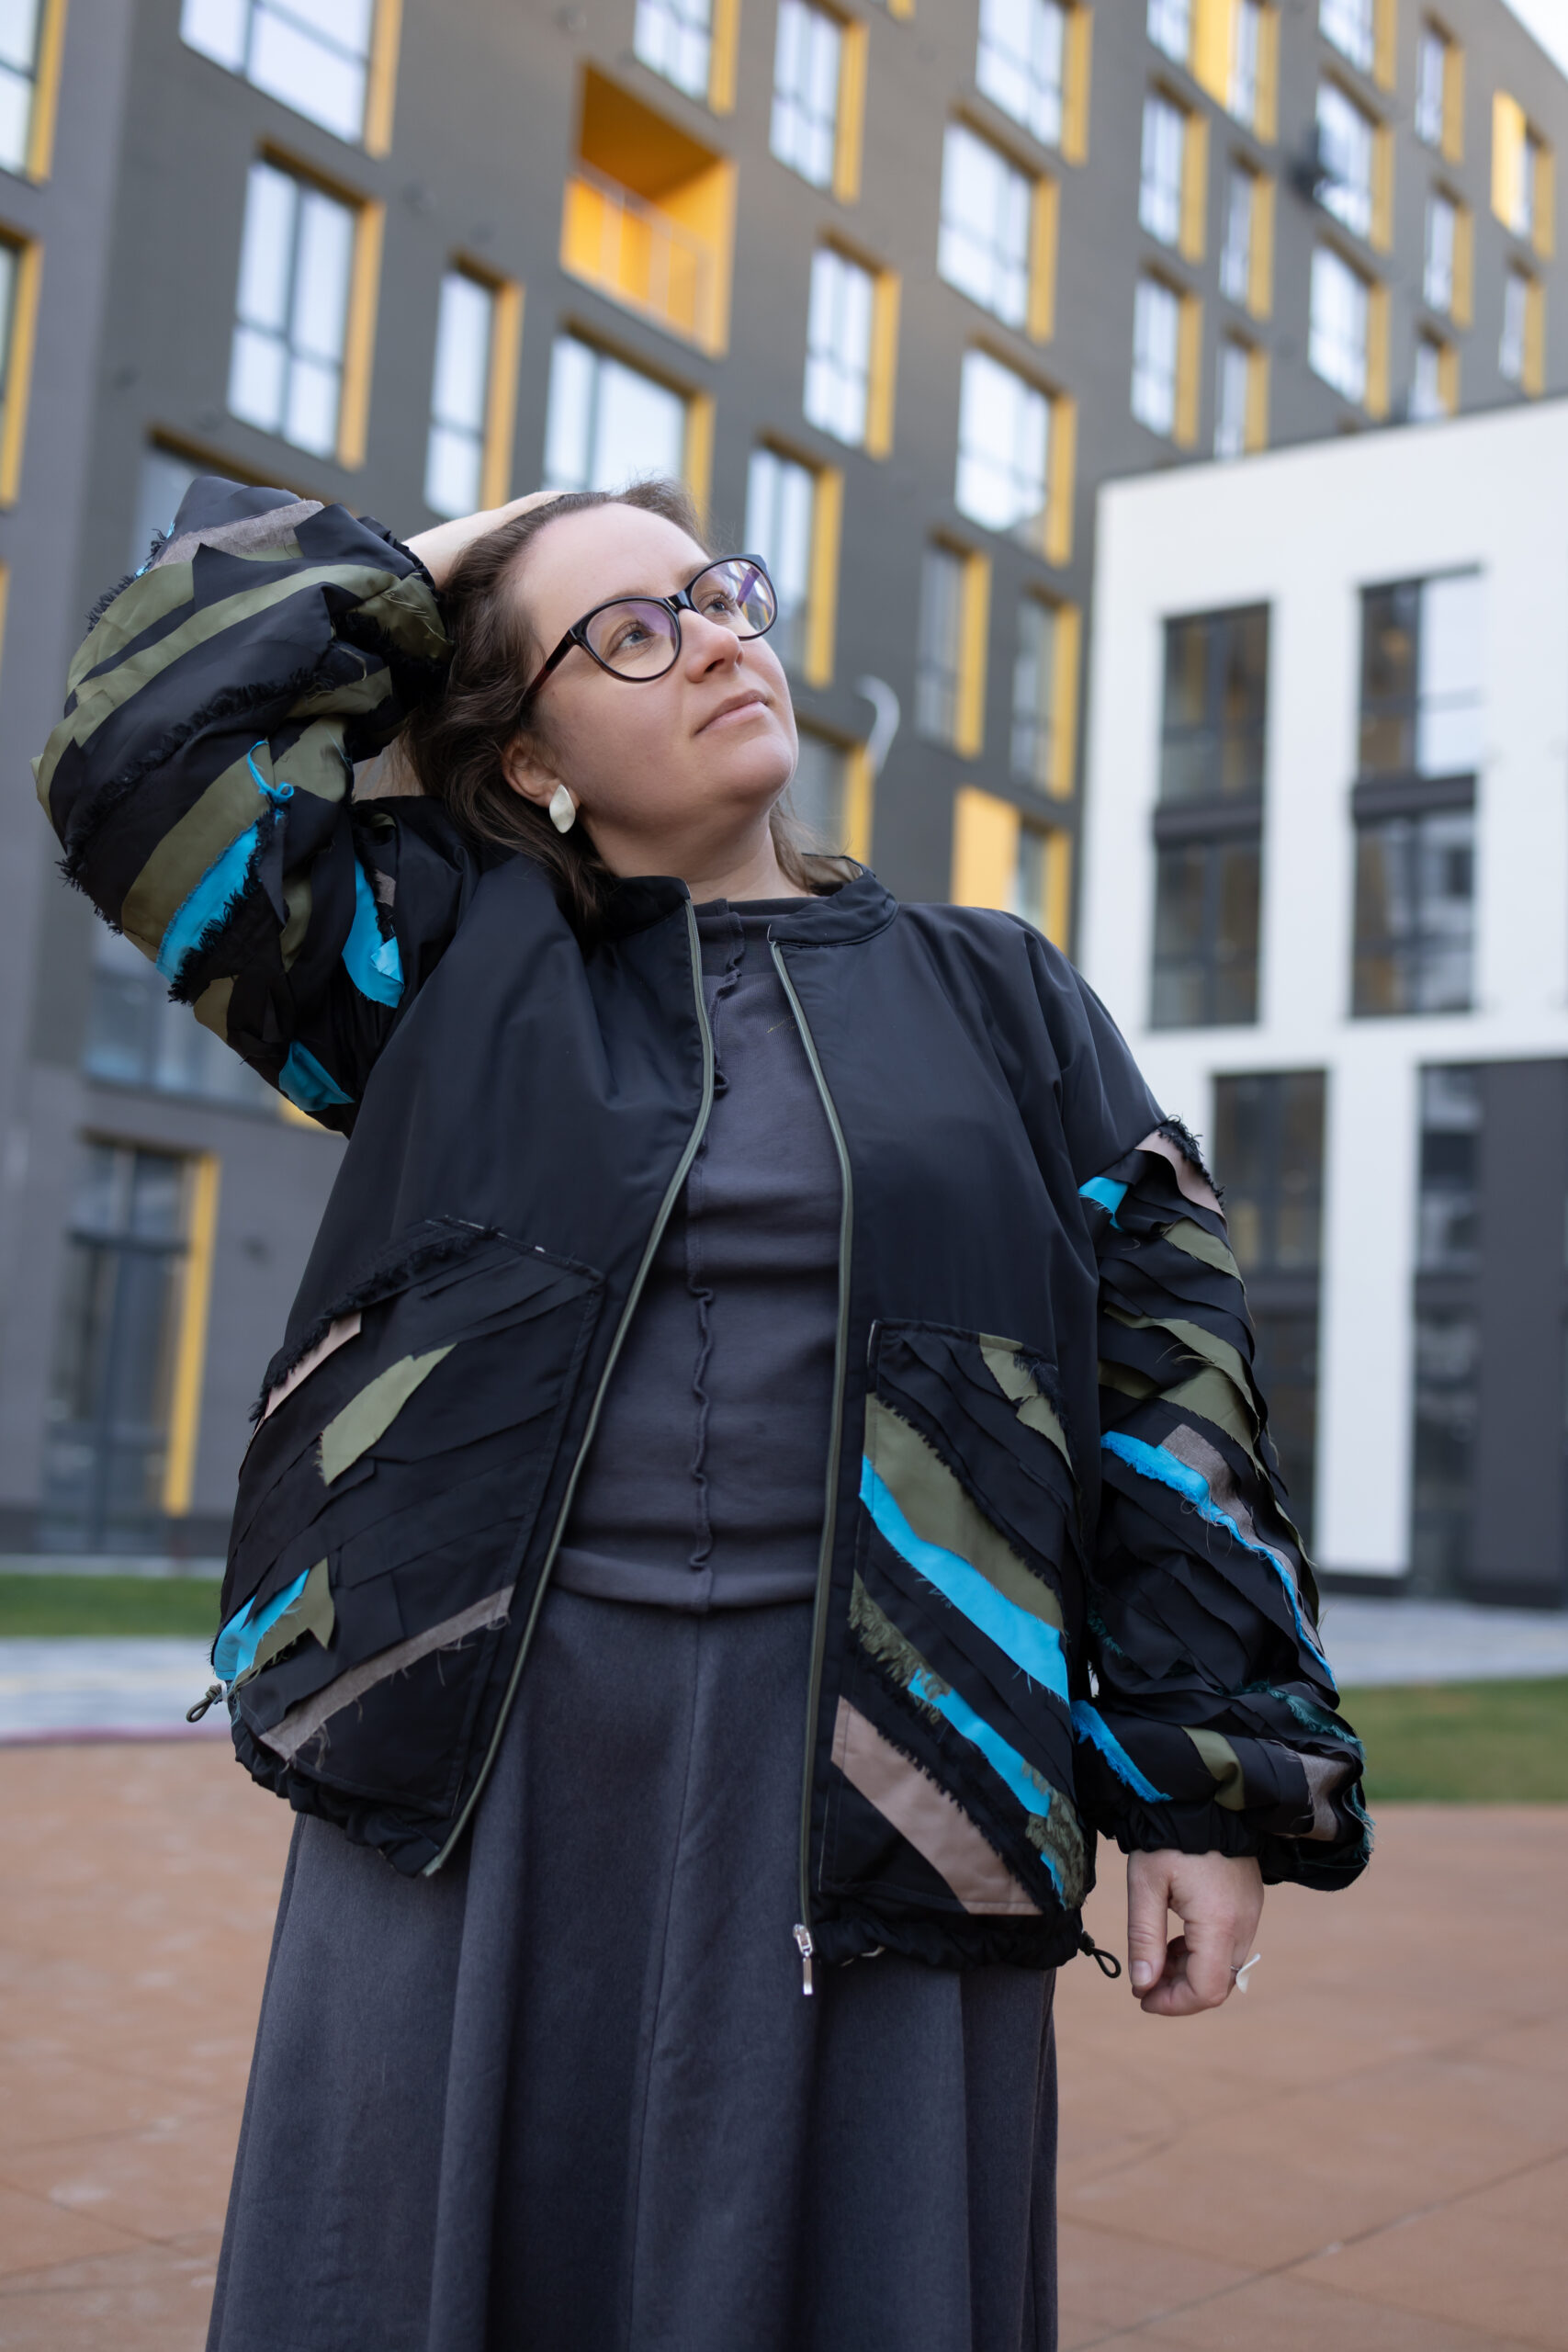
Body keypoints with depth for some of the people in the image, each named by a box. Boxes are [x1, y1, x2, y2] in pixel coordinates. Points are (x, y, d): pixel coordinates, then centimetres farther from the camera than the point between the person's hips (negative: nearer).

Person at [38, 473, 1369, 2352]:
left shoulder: (995, 1001, 10)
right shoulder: (453, 963, 9)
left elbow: (1166, 1367, 6)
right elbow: (148, 740, -2)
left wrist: (1211, 1777, -1)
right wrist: (405, 574, 9)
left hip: (880, 1794, 1)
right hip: (478, 1784, 0)